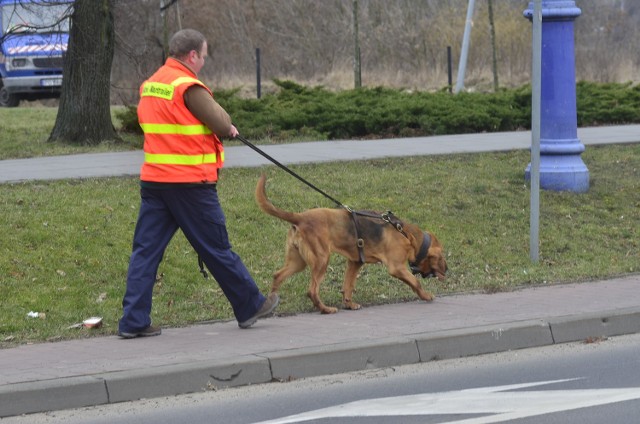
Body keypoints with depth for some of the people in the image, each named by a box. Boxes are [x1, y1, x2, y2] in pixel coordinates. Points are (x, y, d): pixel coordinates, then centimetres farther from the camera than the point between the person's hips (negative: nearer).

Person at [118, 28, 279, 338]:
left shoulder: (150, 86, 12)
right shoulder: (188, 87, -14)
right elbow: (223, 124, -13)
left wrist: (223, 127, 13)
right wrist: (226, 126, 11)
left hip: (153, 181, 7)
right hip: (190, 182, -7)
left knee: (146, 250, 4)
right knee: (217, 249, 6)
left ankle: (133, 321, -1)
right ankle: (250, 307, 21)